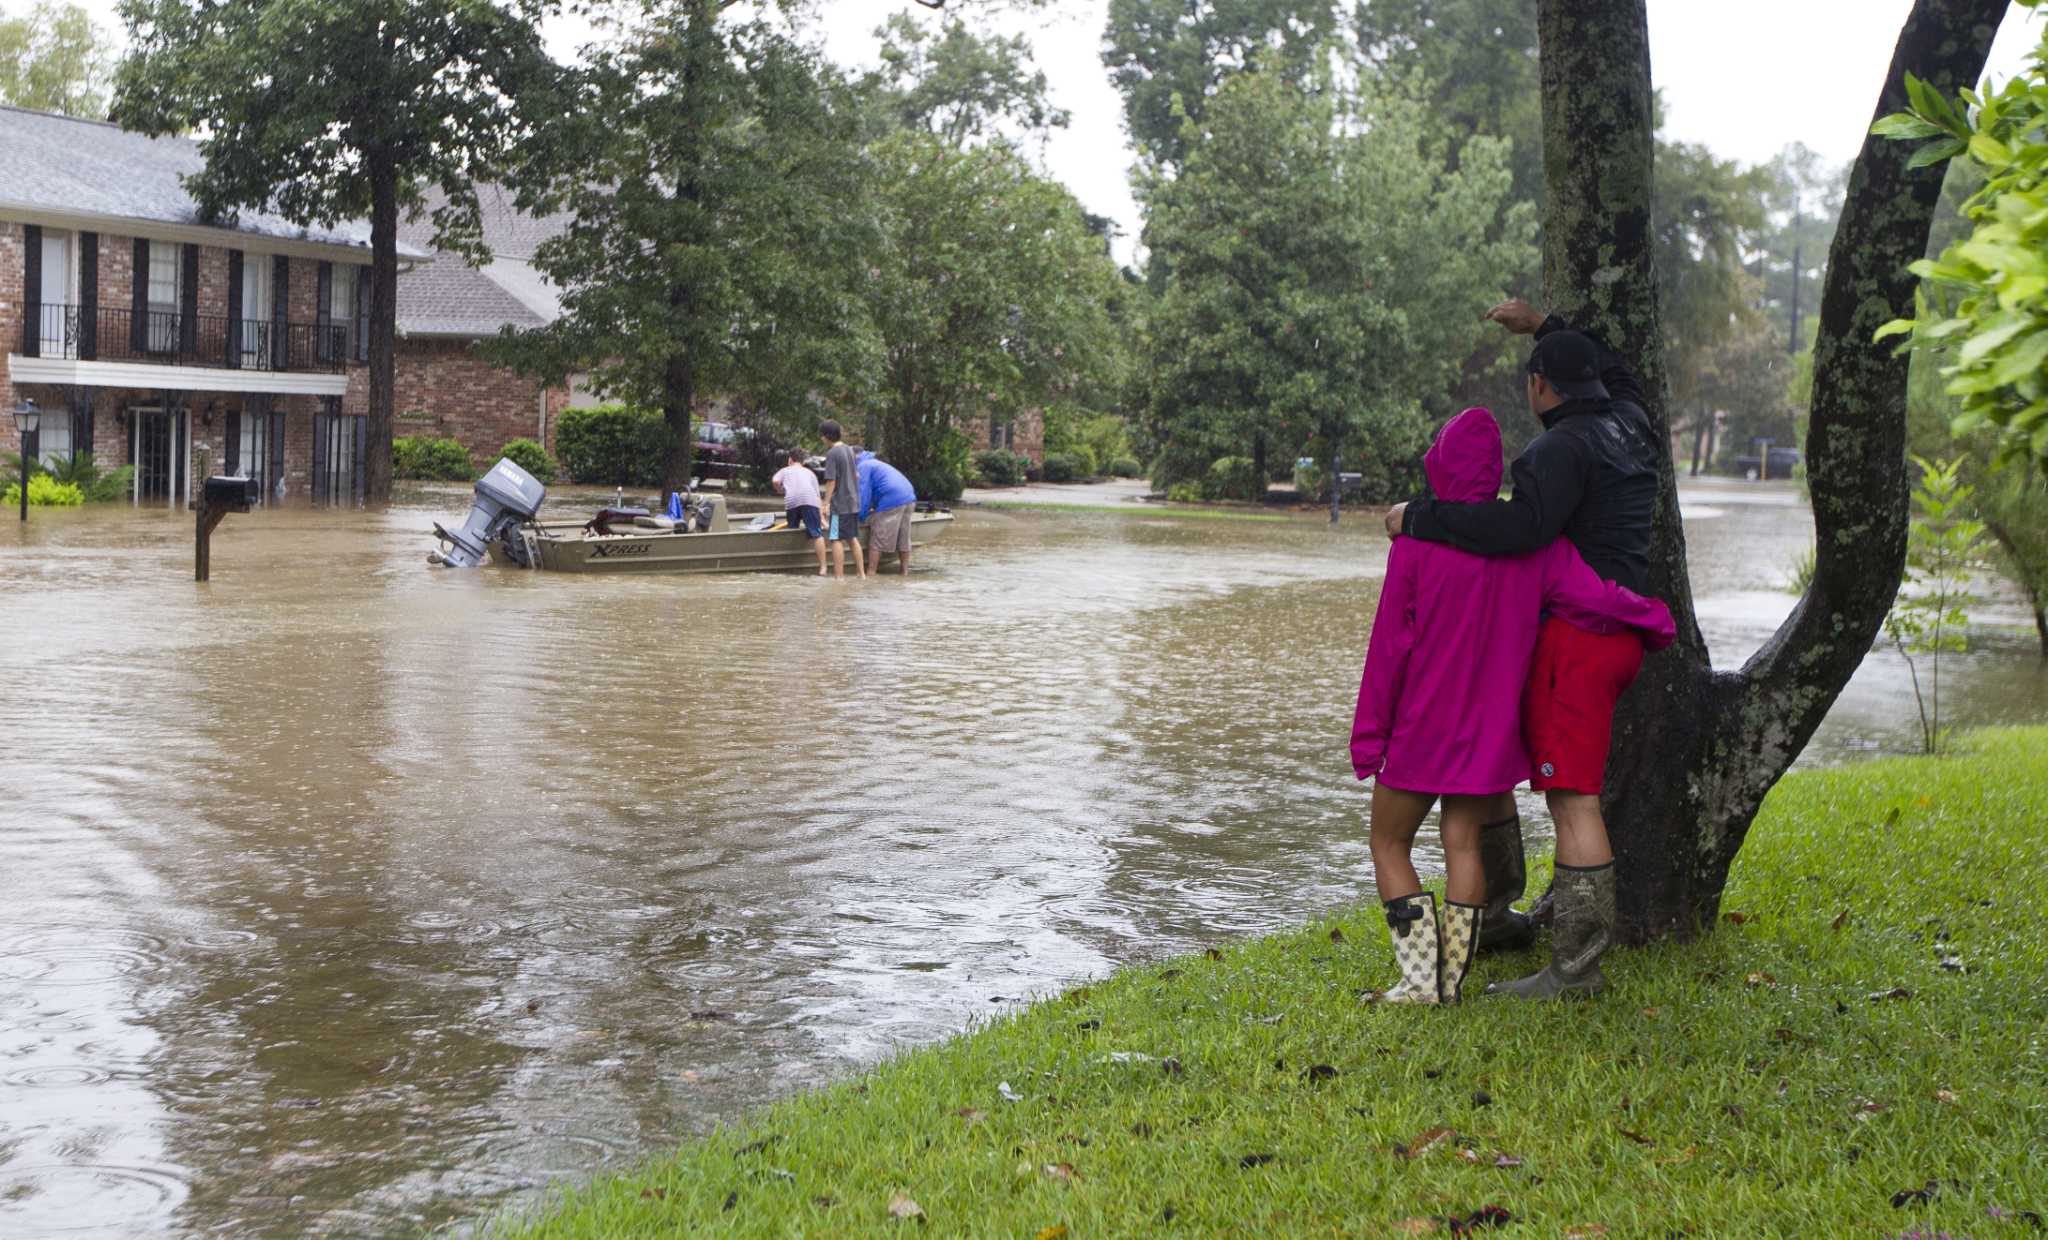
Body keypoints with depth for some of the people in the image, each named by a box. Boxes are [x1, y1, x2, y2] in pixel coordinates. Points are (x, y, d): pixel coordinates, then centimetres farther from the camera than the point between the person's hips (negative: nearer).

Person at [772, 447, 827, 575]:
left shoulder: (784, 470, 30)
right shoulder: (809, 472, 33)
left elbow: (775, 481, 7)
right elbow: (817, 495, 27)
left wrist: (781, 491, 27)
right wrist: (821, 517, 27)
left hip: (791, 502, 0)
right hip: (809, 500, 0)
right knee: (817, 534, -5)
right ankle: (822, 567, -15)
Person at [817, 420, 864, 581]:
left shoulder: (832, 454, -13)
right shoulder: (849, 450, 11)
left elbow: (831, 481, -16)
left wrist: (826, 503, -13)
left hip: (839, 504, -8)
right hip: (853, 502, 8)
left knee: (837, 540, -3)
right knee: (853, 539, 14)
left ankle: (839, 576, -4)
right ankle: (861, 573, 16)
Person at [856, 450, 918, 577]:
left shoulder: (862, 467, 2)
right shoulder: (873, 463, 31)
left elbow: (864, 494, -5)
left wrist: (862, 517, 0)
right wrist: (873, 509, 41)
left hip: (891, 500, -9)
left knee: (877, 539, -3)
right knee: (903, 538, 15)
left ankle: (871, 572, -4)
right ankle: (904, 570, 19)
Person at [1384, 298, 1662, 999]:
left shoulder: (1565, 446, -14)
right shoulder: (1628, 425, 13)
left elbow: (1522, 526, -31)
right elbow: (1616, 373, 38)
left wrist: (1420, 517, -22)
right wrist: (1544, 326, 37)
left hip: (1576, 638, -10)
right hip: (1616, 632, 10)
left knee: (1572, 799, -9)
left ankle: (1576, 968, -8)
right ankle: (1492, 911, 23)